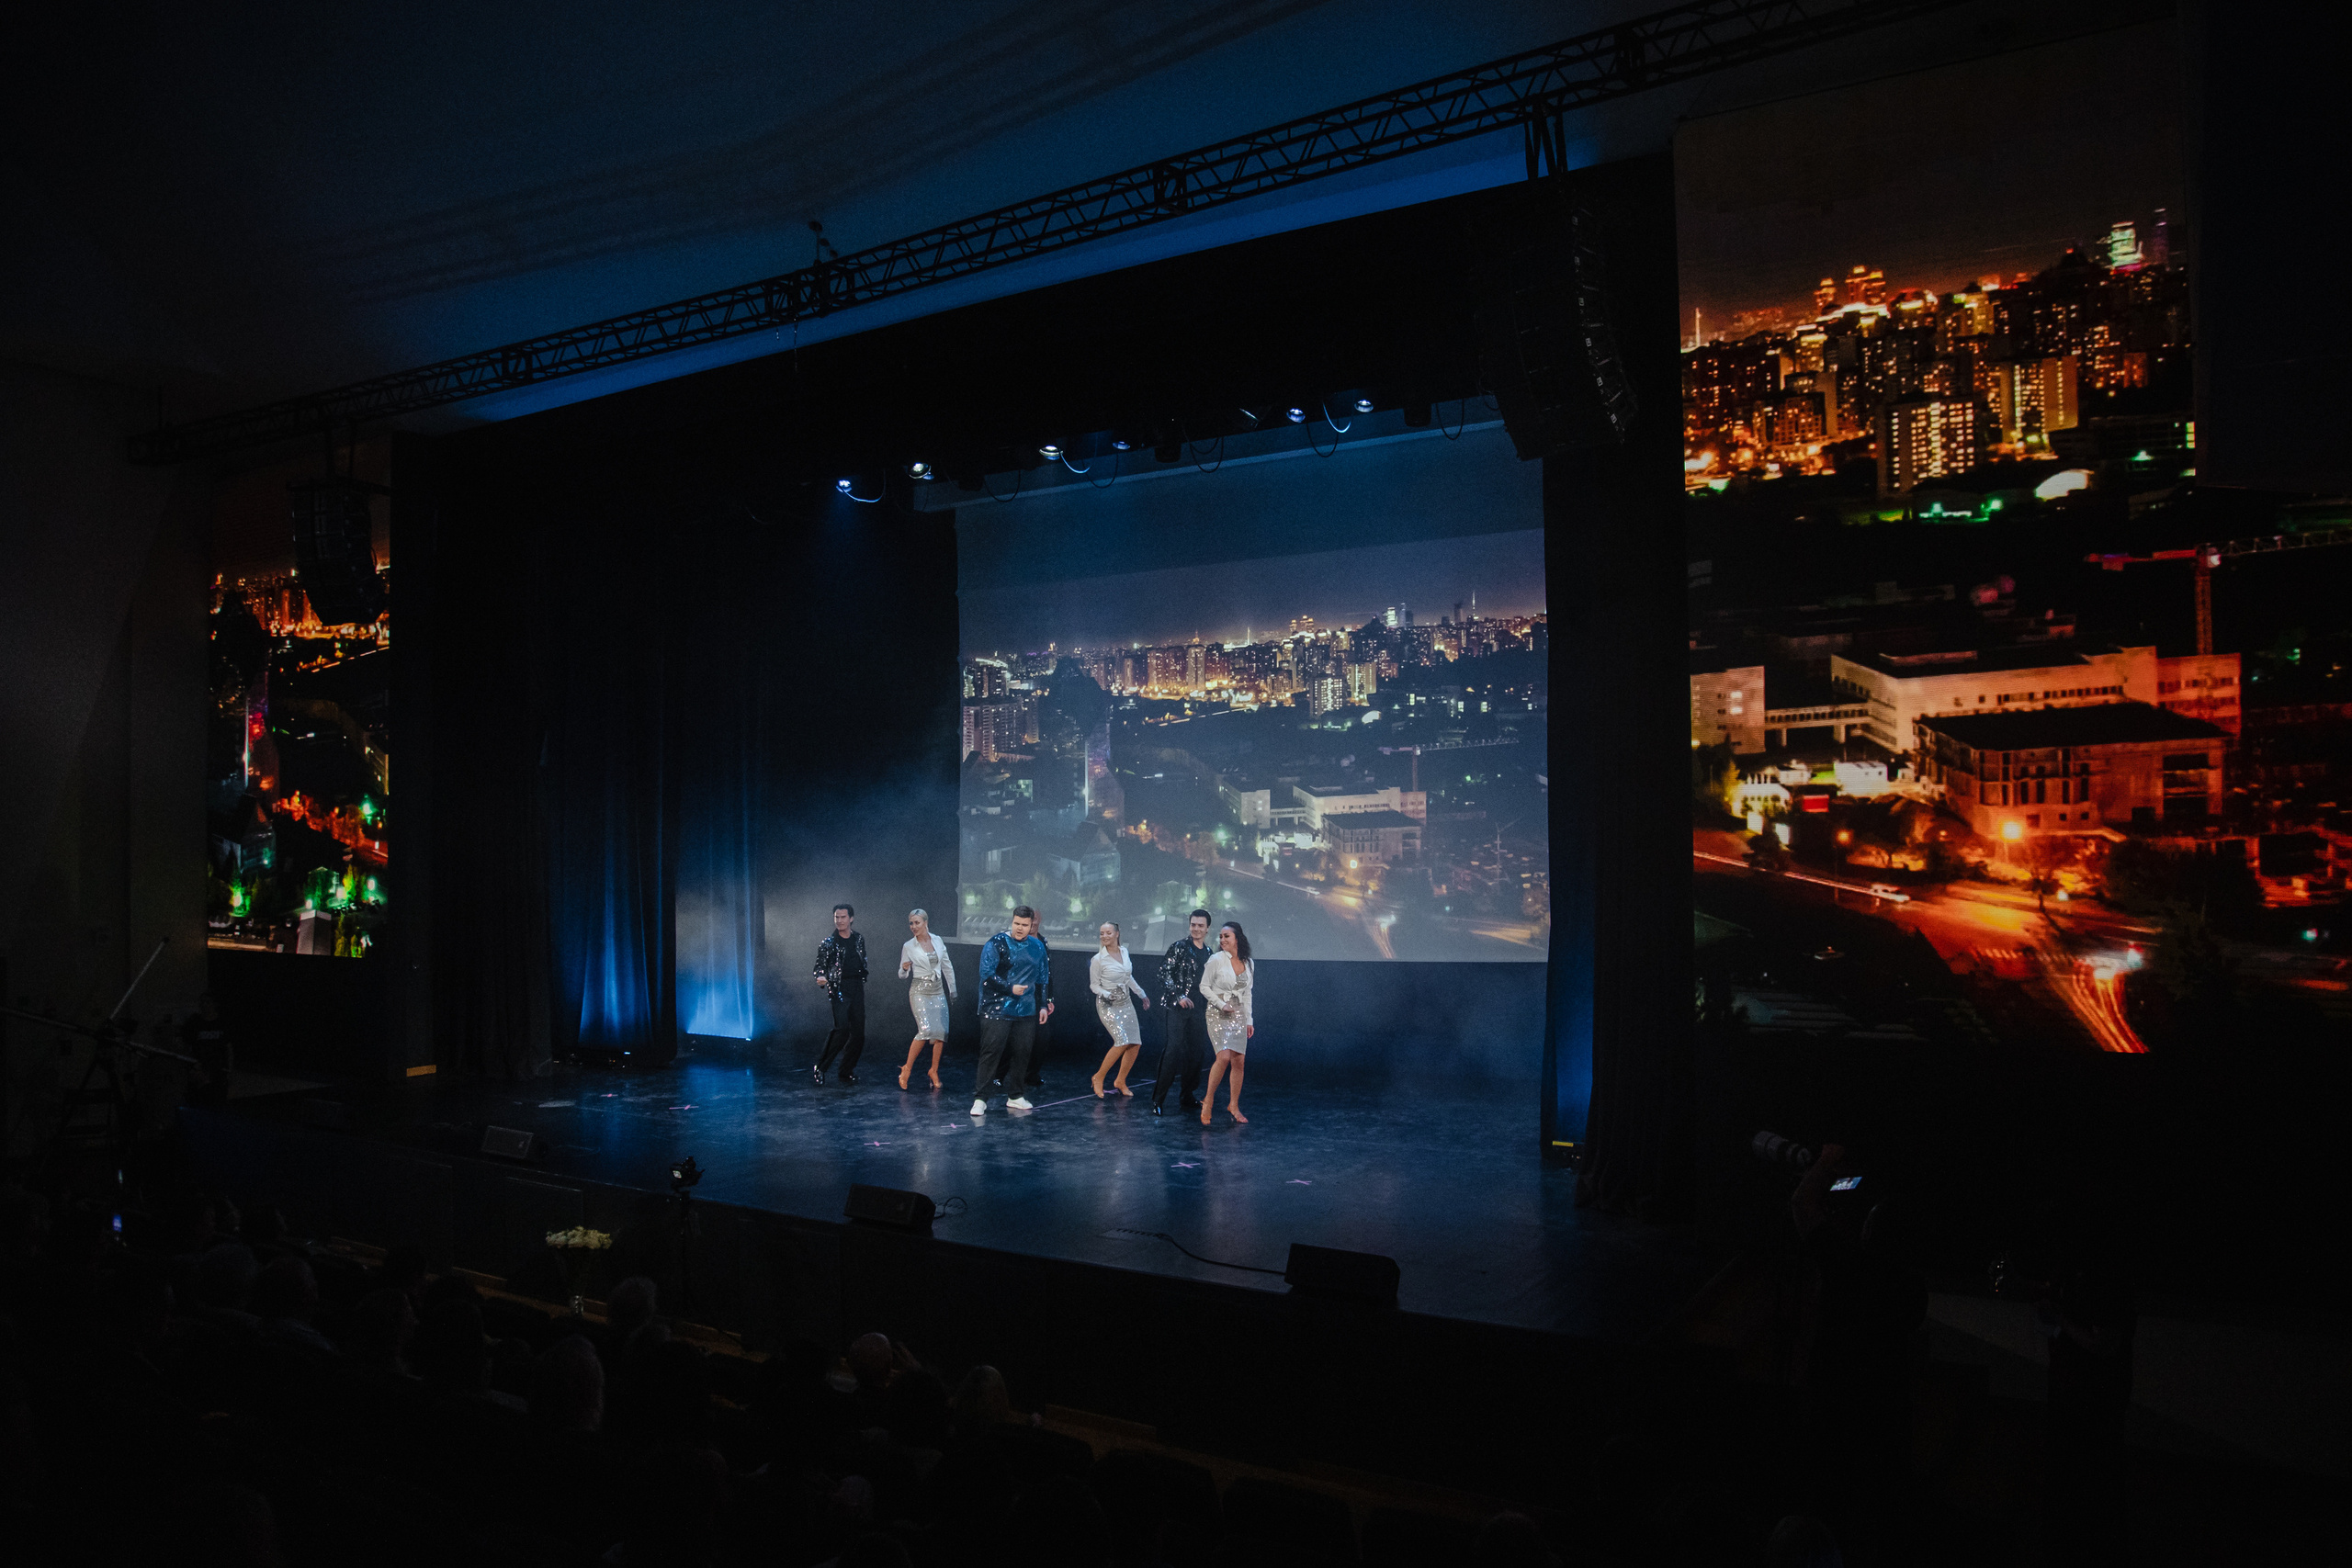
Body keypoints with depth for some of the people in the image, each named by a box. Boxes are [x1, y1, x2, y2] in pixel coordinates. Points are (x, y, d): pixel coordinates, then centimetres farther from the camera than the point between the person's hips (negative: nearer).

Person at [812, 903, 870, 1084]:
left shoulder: (859, 938, 12)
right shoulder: (828, 943, -1)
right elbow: (820, 966, -2)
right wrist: (821, 978, -22)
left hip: (857, 989, 5)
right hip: (839, 988, -5)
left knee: (858, 1032, 3)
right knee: (841, 1028, -19)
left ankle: (847, 1072, 14)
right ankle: (820, 1067, -9)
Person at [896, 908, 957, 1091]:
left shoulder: (938, 941, 6)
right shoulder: (908, 946, -2)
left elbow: (947, 966, 14)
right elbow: (902, 975, 2)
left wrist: (952, 990, 16)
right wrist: (904, 969, -21)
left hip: (938, 991, 4)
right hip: (919, 992, -4)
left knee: (941, 1032, -2)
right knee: (926, 1030, -19)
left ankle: (934, 1071, 13)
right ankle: (907, 1070, -6)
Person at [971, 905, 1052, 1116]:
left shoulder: (1037, 946, 10)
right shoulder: (996, 943, -6)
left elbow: (1043, 978, 18)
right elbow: (987, 974, -11)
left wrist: (1043, 1005, 14)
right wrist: (1011, 988, -16)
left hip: (1026, 1011, 5)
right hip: (997, 1010, -5)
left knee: (1023, 1053, 8)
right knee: (991, 1053, -7)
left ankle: (1015, 1096, 20)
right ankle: (980, 1099, -2)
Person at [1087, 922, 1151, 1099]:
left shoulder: (1124, 951, 5)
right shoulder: (1098, 959, -11)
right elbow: (1094, 985, -4)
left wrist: (1141, 993, 26)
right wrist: (1107, 995, -22)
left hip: (1125, 1003, 6)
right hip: (1107, 1005, -6)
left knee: (1135, 1044, -1)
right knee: (1122, 1041, -20)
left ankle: (1121, 1081, 16)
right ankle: (1099, 1077, -3)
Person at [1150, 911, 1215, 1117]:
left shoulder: (1209, 953, 13)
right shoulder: (1178, 947, -4)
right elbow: (1164, 973, -9)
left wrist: (1210, 1005, 16)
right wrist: (1179, 996, -15)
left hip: (1199, 1009, 6)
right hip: (1178, 1007, -6)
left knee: (1198, 1052, 7)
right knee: (1175, 1049, -13)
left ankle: (1188, 1097, 19)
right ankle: (1158, 1099, -8)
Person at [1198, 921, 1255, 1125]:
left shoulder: (1248, 963, 7)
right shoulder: (1216, 959, -6)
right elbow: (1204, 986, -2)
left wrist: (1249, 1020, 16)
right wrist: (1221, 1004, -13)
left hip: (1238, 1014, 5)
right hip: (1218, 1014, -5)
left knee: (1238, 1061, 1)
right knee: (1224, 1057, -19)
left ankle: (1233, 1105, 14)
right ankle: (1208, 1100, -4)